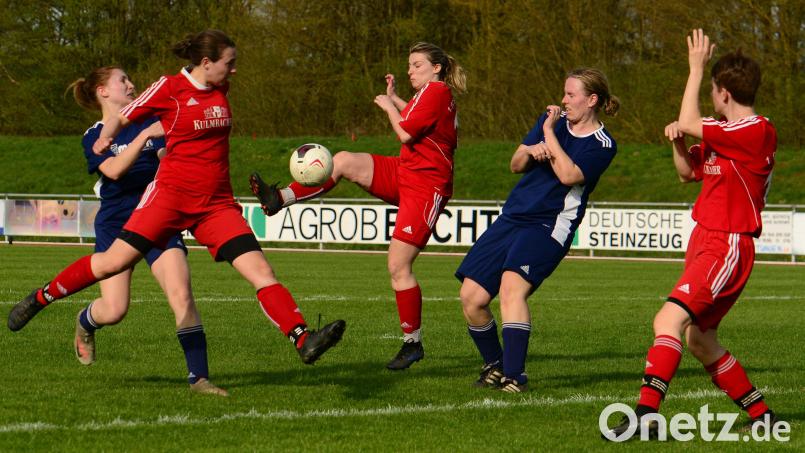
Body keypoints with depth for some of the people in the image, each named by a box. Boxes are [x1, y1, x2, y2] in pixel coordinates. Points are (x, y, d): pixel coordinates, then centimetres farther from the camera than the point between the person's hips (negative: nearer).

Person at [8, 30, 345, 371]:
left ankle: (303, 341, -16)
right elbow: (122, 118, 2)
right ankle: (39, 299, 11)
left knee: (262, 272, -9)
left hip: (217, 203, 5)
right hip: (171, 195, -5)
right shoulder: (169, 88, -6)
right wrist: (105, 138, -15)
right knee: (114, 262, -7)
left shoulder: (220, 90, 10)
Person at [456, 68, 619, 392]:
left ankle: (514, 375, -32)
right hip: (513, 217, 7)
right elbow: (515, 164, 16)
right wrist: (530, 151, -6)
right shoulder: (553, 120, 14)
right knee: (471, 296, -2)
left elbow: (569, 174, -20)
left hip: (550, 225, -7)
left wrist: (549, 133, -13)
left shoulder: (602, 145, -4)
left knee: (512, 286, -31)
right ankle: (494, 365, 18)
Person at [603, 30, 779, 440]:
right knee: (700, 341, 15)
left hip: (726, 248, -11)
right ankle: (761, 414, 26)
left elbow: (688, 123, -16)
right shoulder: (725, 134, 15)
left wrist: (696, 68, -5)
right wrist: (678, 141, 2)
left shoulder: (756, 132, -15)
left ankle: (646, 414, -35)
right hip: (705, 243, 11)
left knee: (670, 319, -25)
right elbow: (688, 172, 24)